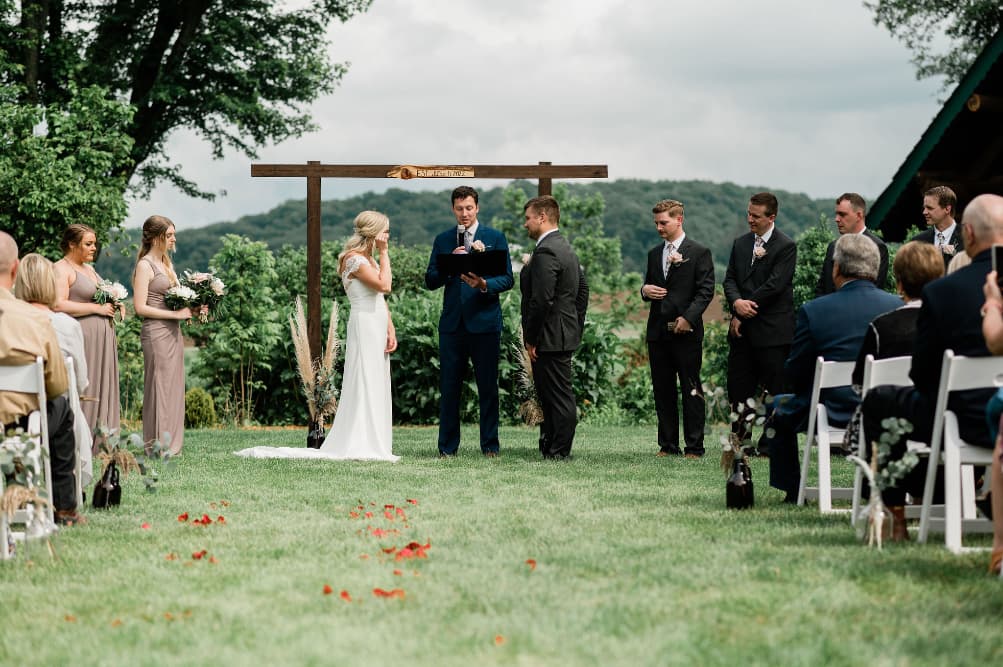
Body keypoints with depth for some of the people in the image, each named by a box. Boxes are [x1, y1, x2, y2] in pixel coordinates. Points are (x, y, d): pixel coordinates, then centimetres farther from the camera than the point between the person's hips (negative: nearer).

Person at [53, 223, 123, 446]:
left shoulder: (89, 269, 20)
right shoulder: (62, 269, -8)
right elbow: (59, 305, -20)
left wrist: (115, 305, 9)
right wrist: (97, 308, -16)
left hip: (101, 341, 9)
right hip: (80, 339, -9)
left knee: (101, 390, 7)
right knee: (81, 392, -10)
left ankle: (97, 443, 9)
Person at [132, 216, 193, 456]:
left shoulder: (166, 263, 16)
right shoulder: (145, 266, -9)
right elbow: (140, 307, -16)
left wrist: (188, 309, 1)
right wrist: (176, 314, -16)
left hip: (173, 332, 8)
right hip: (156, 332, -8)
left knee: (174, 387, 9)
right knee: (159, 387, -5)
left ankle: (171, 443, 14)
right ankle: (157, 445, -1)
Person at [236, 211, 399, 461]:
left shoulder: (369, 259, 16)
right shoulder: (355, 259, -12)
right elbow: (384, 285, -22)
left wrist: (390, 329, 5)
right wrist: (384, 252, -14)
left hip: (377, 328, 9)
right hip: (365, 325, -9)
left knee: (376, 388, 8)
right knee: (364, 385, -9)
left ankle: (373, 445, 10)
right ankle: (360, 447, -8)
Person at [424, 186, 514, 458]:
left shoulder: (495, 238, 4)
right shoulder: (442, 240, 11)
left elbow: (507, 279, 0)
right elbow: (430, 281, 5)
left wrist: (485, 285, -19)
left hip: (485, 322, -2)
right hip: (452, 323, 2)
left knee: (488, 387, 2)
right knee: (449, 387, 3)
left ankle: (490, 446, 9)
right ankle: (447, 447, 9)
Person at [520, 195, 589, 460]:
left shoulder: (545, 252, -17)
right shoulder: (566, 248, 16)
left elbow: (541, 300, -23)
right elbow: (583, 290, 21)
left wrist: (531, 339, -16)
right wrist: (577, 327, 22)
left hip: (550, 338, -10)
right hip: (567, 334, 10)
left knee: (559, 396, -5)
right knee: (549, 395, 15)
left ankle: (559, 451, -1)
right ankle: (550, 445, 20)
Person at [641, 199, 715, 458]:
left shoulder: (699, 253, -2)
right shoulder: (654, 254, 16)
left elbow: (706, 291, -7)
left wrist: (688, 318, -17)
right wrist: (645, 290, 0)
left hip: (686, 332, -6)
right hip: (658, 331, 6)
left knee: (691, 391, -3)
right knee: (662, 391, 7)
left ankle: (694, 447, 1)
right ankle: (667, 444, 13)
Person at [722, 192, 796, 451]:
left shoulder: (785, 246, -7)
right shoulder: (740, 243, 14)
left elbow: (775, 284, -14)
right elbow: (730, 279, 9)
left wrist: (746, 307, -11)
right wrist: (737, 303, -12)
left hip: (772, 331, -6)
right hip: (743, 330, 6)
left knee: (775, 390, -3)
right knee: (738, 387, 7)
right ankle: (741, 442, 15)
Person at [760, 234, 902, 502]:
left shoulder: (813, 310, -12)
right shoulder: (897, 306, -5)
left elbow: (795, 375, -5)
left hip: (835, 411, -3)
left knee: (779, 407, 27)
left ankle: (792, 491, 28)